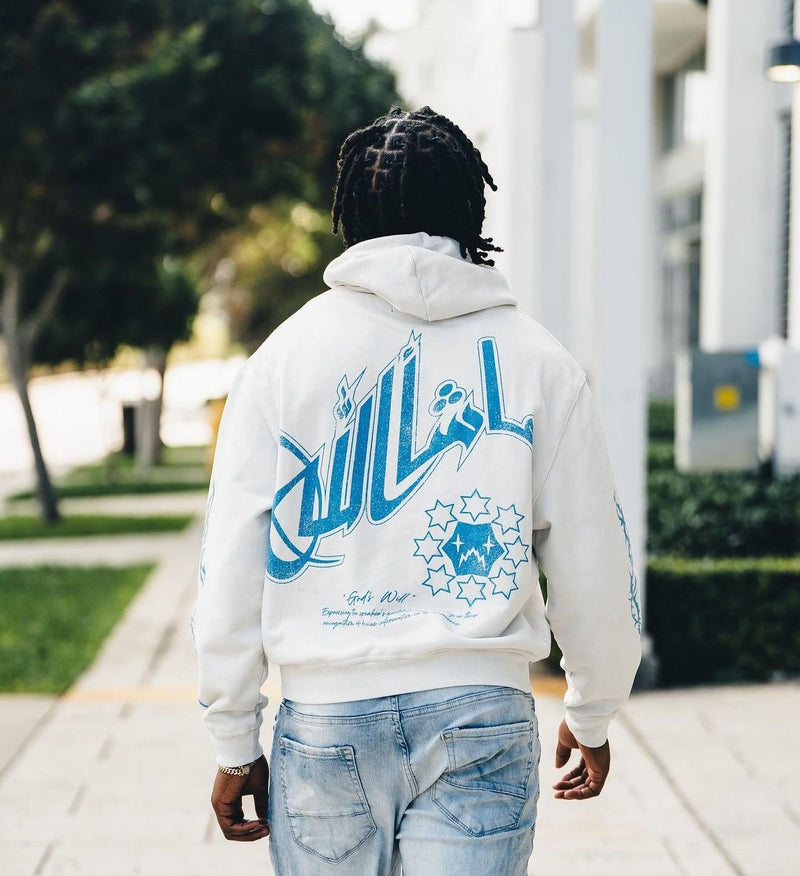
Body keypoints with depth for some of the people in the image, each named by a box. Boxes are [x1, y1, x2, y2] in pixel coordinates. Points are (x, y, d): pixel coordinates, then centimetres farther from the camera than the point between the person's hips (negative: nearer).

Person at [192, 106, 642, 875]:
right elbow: (592, 566, 6)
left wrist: (235, 745, 11)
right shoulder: (535, 359, 3)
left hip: (322, 720, 1)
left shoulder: (282, 357, 4)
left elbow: (229, 568, 2)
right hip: (480, 717, -1)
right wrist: (592, 716, 21)